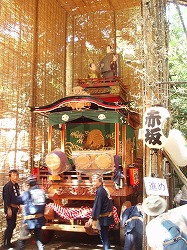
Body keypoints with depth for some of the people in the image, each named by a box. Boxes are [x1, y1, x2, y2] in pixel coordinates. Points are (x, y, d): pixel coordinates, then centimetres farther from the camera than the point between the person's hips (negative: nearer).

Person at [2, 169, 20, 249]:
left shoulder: (16, 185, 9)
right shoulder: (8, 186, -16)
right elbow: (6, 198, -19)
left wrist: (18, 206, 16)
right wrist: (9, 209, -20)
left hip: (15, 208, 8)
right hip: (10, 208, -8)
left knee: (13, 225, 14)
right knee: (10, 226, -5)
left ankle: (8, 242, 25)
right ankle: (5, 244, 6)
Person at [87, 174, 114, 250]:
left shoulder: (100, 190, -18)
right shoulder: (104, 189, 11)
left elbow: (96, 205, -21)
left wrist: (92, 218, -18)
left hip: (104, 217, -9)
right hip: (107, 216, 9)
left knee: (104, 236, -2)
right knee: (105, 235, 18)